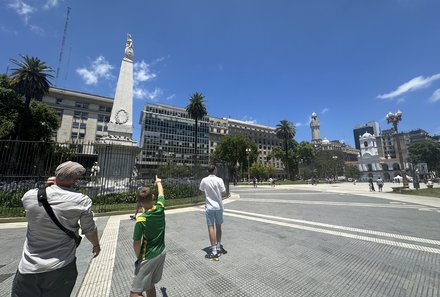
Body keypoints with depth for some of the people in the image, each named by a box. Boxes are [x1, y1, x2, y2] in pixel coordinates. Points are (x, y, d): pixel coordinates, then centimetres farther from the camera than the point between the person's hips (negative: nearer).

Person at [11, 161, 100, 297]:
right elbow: (90, 230, -4)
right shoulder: (82, 201, -18)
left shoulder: (29, 195, -12)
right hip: (60, 270, -1)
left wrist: (47, 187, 1)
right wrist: (96, 245, 15)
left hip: (27, 269, 2)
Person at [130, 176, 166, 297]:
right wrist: (158, 182, 27)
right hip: (161, 253, 7)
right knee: (150, 286, 23)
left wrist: (138, 257, 3)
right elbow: (161, 193, 9)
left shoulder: (141, 220, -23)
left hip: (149, 257, -6)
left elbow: (136, 244, -16)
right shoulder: (160, 207, -10)